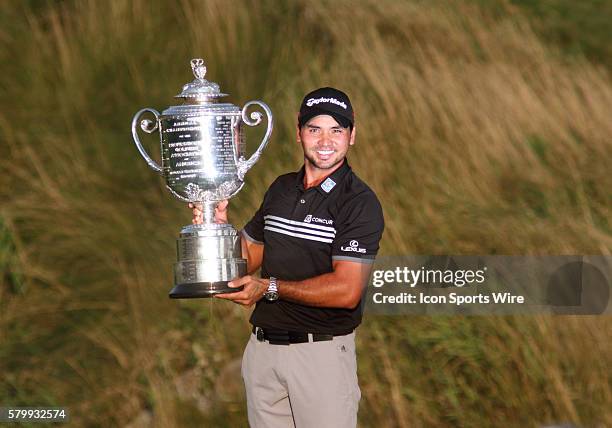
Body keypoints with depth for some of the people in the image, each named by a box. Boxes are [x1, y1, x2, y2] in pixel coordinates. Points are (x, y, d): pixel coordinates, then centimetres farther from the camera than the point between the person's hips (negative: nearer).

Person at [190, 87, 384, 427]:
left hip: (322, 351, -6)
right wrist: (220, 222, -1)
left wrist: (271, 287, -20)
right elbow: (249, 256, 18)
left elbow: (347, 291, -19)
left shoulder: (360, 203, -11)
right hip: (263, 346, 6)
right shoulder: (281, 189, 12)